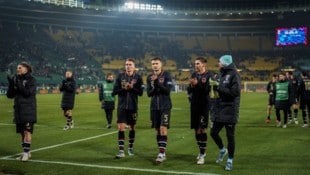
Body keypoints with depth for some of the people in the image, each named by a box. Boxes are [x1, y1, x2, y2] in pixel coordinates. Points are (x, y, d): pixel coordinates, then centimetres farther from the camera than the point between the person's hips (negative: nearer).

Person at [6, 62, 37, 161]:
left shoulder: (31, 80, -4)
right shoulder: (16, 79, 10)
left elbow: (28, 92, -17)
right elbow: (10, 95, 7)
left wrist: (18, 84, -20)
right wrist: (11, 84, -8)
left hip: (28, 111, -6)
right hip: (18, 110, 6)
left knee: (27, 131, -9)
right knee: (22, 132, 9)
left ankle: (26, 153, -4)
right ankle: (26, 152, 19)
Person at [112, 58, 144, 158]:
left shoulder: (138, 77, -1)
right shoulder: (120, 76, 1)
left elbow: (141, 92, -6)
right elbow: (114, 91, -1)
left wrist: (131, 88, -20)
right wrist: (123, 88, -17)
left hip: (133, 106, 0)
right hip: (122, 106, 0)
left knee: (132, 128, 11)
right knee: (121, 128, -8)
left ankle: (130, 147, 29)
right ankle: (121, 151, -6)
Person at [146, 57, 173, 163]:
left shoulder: (166, 75, -3)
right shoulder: (149, 77, 8)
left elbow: (168, 90, -13)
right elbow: (149, 93, 3)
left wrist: (157, 83, -21)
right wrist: (154, 87, -16)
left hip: (165, 107, -4)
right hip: (154, 107, 4)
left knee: (163, 128, -13)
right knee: (157, 130, 7)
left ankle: (162, 153, -12)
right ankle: (161, 152, 15)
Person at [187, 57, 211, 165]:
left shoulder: (208, 75, -5)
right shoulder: (194, 75, 11)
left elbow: (207, 90, -17)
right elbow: (189, 91, 9)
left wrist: (197, 84, -24)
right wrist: (191, 86, -10)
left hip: (204, 105, -6)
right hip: (194, 105, 6)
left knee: (202, 129, -8)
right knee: (196, 129, 11)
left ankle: (202, 155, -3)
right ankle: (202, 151, 26)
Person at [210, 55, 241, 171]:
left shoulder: (233, 74, -11)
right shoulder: (223, 74, 14)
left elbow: (235, 92, -21)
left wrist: (220, 88, -17)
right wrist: (217, 88, 2)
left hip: (230, 110, -8)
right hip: (221, 109, 8)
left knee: (230, 136, 1)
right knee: (213, 132, 10)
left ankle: (230, 160, 15)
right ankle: (222, 150, 36)